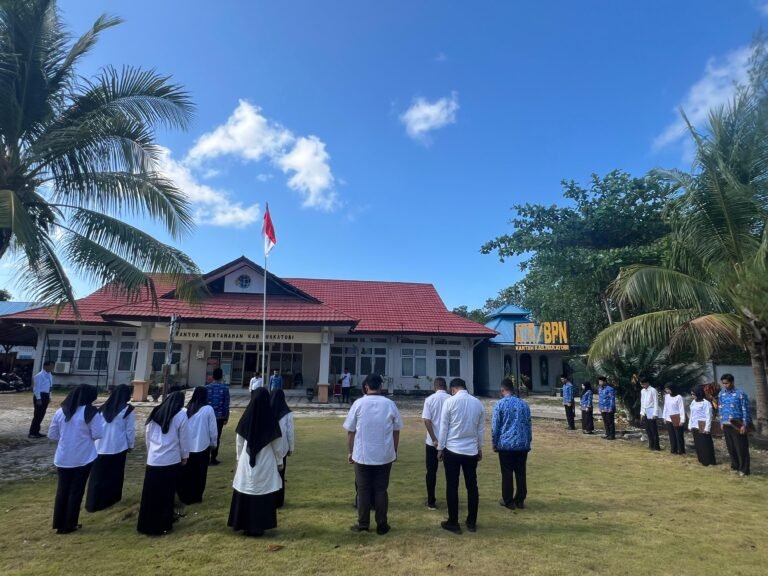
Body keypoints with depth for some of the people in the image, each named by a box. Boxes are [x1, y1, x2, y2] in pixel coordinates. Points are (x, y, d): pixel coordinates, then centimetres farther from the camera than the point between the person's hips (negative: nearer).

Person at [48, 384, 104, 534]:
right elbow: (97, 435, -13)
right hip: (83, 459, -4)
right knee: (76, 491, 8)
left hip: (62, 459, 4)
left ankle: (59, 524, 24)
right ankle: (70, 525, 17)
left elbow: (52, 434, 9)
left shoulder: (60, 412, 1)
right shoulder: (90, 413, -15)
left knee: (62, 490, 16)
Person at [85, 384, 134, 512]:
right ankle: (112, 497, 23)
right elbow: (130, 430, -6)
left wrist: (96, 441, 20)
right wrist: (130, 444, 7)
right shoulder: (128, 410, -9)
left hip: (100, 447, 4)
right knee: (115, 474, 13)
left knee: (98, 475, 11)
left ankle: (93, 502, 13)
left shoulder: (103, 407, 5)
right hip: (118, 447, -4)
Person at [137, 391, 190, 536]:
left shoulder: (155, 413, 5)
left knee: (150, 494, 12)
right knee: (167, 494, 7)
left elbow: (147, 435, 13)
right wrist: (184, 456, 10)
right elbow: (184, 439, -3)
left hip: (153, 460, 4)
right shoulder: (180, 415, -8)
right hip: (171, 460, -4)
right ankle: (164, 525, 15)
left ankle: (146, 525, 22)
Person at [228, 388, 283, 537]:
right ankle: (258, 527, 14)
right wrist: (279, 461, 8)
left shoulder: (246, 417, -6)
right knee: (262, 495, 8)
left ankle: (244, 524, 23)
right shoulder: (270, 419, -13)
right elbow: (276, 444, -5)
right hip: (265, 463, -2)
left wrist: (239, 458, 18)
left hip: (246, 462, 2)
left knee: (245, 493, 13)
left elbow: (238, 441, 4)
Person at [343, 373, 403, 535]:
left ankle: (363, 524, 19)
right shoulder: (390, 404, -3)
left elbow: (350, 431, -2)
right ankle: (382, 525, 18)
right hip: (385, 455, 1)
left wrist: (350, 452, 9)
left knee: (363, 490, 11)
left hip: (362, 455, -1)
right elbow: (396, 431, 2)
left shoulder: (358, 403, -7)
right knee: (381, 490, 11)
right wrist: (395, 451, 14)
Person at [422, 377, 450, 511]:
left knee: (431, 471, 9)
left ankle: (431, 502, 13)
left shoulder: (429, 399, -5)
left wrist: (434, 440, -12)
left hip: (433, 441, -1)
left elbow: (426, 420, -12)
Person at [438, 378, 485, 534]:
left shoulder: (450, 401, -8)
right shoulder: (478, 403, 4)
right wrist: (480, 448, 20)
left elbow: (444, 427, -6)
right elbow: (481, 429, 10)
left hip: (452, 450, -3)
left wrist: (440, 448, 3)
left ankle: (453, 523, 13)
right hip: (471, 450, 4)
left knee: (452, 487, 6)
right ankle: (472, 522, 21)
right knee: (472, 486, 13)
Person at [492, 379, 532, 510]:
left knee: (507, 474, 6)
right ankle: (520, 500, 19)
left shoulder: (500, 404, -7)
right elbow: (528, 425, 10)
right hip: (522, 444, 4)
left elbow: (495, 427, -5)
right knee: (521, 473, 12)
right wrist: (528, 442, 19)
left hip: (506, 444, -4)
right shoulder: (524, 404, 6)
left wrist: (495, 444, 5)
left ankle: (508, 501, 14)